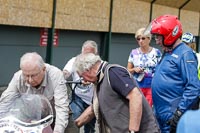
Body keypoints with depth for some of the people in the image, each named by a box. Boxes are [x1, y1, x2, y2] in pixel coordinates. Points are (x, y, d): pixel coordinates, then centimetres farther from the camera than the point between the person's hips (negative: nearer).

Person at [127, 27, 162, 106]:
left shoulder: (156, 52, 2)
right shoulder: (134, 53, 7)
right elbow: (128, 70, 14)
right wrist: (134, 69, -7)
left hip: (152, 86, -1)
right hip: (137, 86, 1)